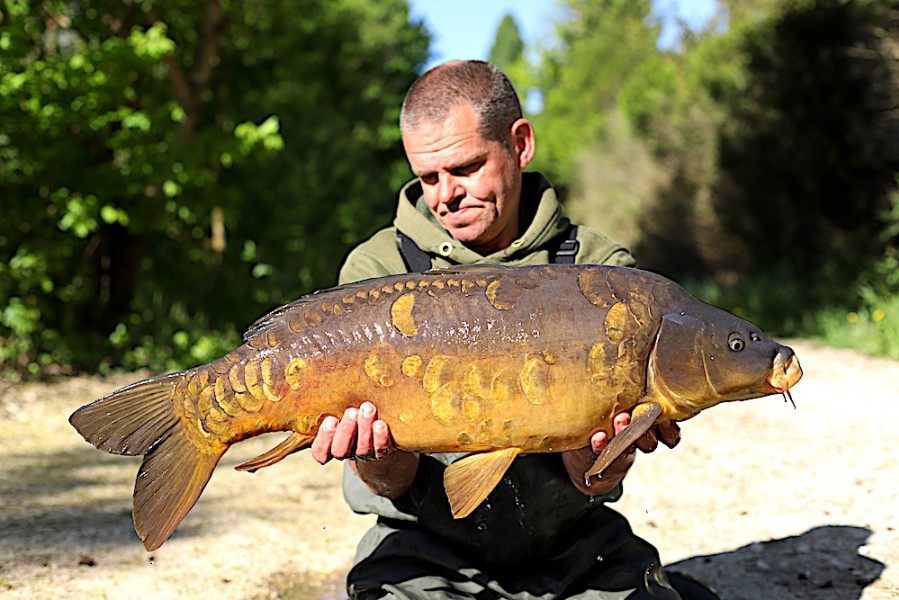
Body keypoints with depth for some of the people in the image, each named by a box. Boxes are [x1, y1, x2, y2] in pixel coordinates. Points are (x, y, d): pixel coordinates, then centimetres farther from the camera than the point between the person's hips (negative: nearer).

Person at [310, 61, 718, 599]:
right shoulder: (377, 271, -3)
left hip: (572, 553, 2)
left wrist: (603, 449, -31)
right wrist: (382, 460, -30)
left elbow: (588, 482, -9)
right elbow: (396, 484, -7)